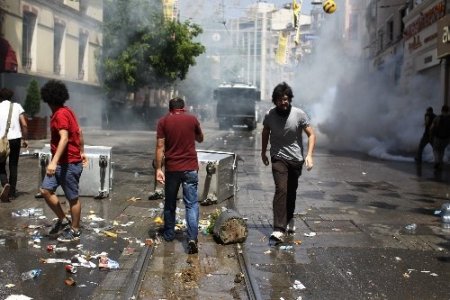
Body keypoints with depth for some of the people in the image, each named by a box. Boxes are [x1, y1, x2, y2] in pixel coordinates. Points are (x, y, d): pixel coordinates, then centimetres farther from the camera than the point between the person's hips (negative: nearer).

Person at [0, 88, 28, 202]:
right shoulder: (17, 106, 5)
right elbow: (24, 125, -1)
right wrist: (24, 139, 9)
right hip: (15, 139, 1)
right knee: (13, 165, 12)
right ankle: (12, 192, 13)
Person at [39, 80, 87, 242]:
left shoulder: (60, 114, -19)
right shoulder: (66, 111, 11)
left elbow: (64, 138, -29)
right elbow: (79, 132, 18)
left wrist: (54, 162, -35)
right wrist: (82, 152, 25)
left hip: (69, 163, -10)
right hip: (61, 162, 10)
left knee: (72, 198, 3)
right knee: (45, 190, 7)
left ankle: (75, 231, 15)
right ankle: (63, 220, 19)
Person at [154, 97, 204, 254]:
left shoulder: (163, 121, -1)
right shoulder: (192, 119, 2)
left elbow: (160, 147, -7)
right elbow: (200, 139, 18)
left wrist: (158, 169, -5)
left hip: (172, 168, 0)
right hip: (190, 168, 0)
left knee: (170, 203, 17)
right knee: (192, 204, 0)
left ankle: (169, 234, 31)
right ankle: (192, 238, -12)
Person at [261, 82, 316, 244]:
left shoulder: (299, 114, -11)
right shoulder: (269, 115, -7)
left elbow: (311, 134, -7)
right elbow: (265, 133, 12)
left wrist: (309, 155, -19)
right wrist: (263, 152, 20)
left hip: (296, 159, 1)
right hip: (278, 158, -1)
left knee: (291, 191, 12)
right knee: (281, 189, -17)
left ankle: (289, 219, 37)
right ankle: (279, 230, -22)